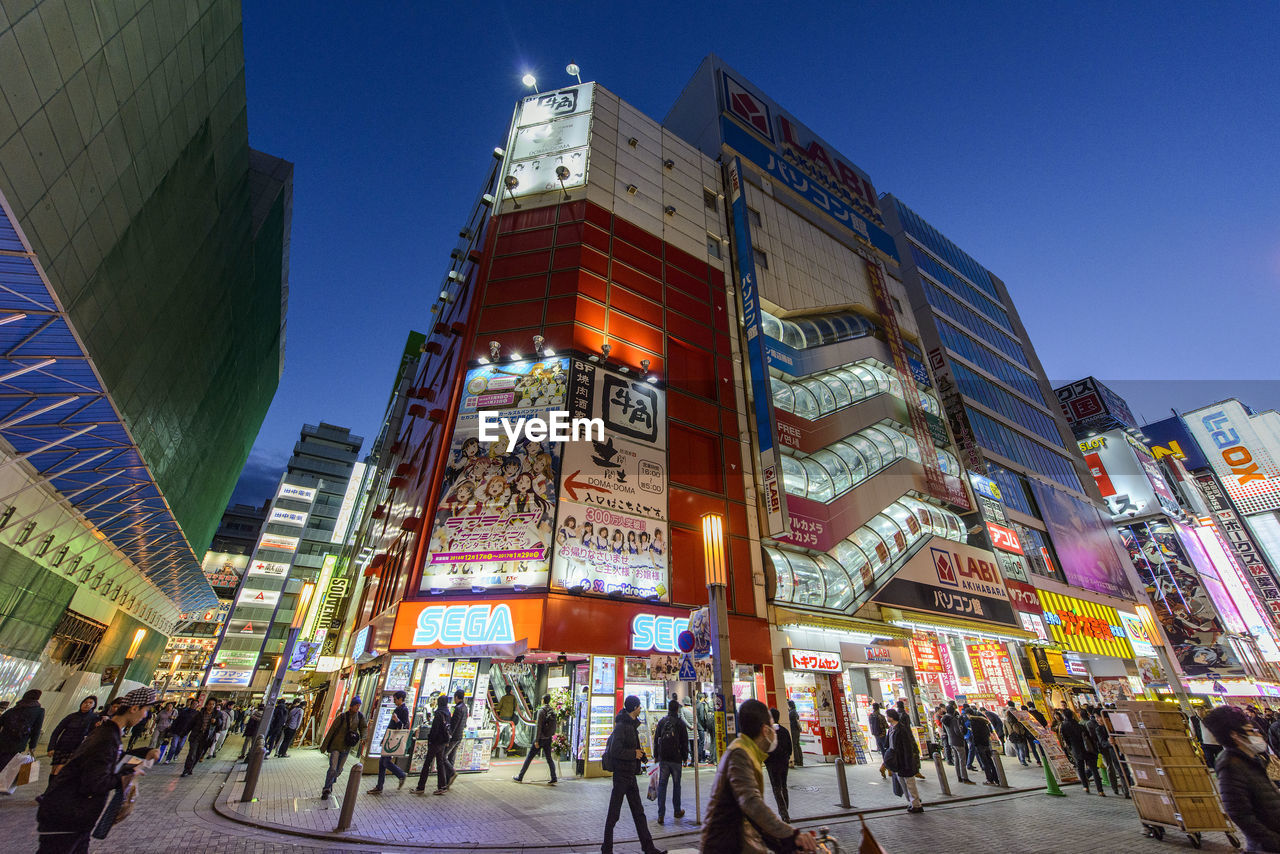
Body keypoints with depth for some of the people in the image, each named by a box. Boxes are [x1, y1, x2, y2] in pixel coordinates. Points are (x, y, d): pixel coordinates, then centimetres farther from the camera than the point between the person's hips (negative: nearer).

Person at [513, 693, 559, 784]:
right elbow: (554, 726, 9)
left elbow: (539, 726, -18)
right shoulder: (553, 711, 4)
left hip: (540, 738, -5)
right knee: (549, 758, 11)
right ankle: (554, 779, 5)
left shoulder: (541, 711, -15)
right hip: (548, 739, 5)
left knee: (529, 757, 7)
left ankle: (520, 777, 15)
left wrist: (536, 740, -15)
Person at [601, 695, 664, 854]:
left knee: (638, 812, 15)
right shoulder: (621, 725, -21)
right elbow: (615, 751, -28)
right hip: (621, 774, -9)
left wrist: (640, 753, 7)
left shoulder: (632, 724, 10)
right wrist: (634, 753, -19)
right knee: (614, 813, 5)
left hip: (630, 775, 9)